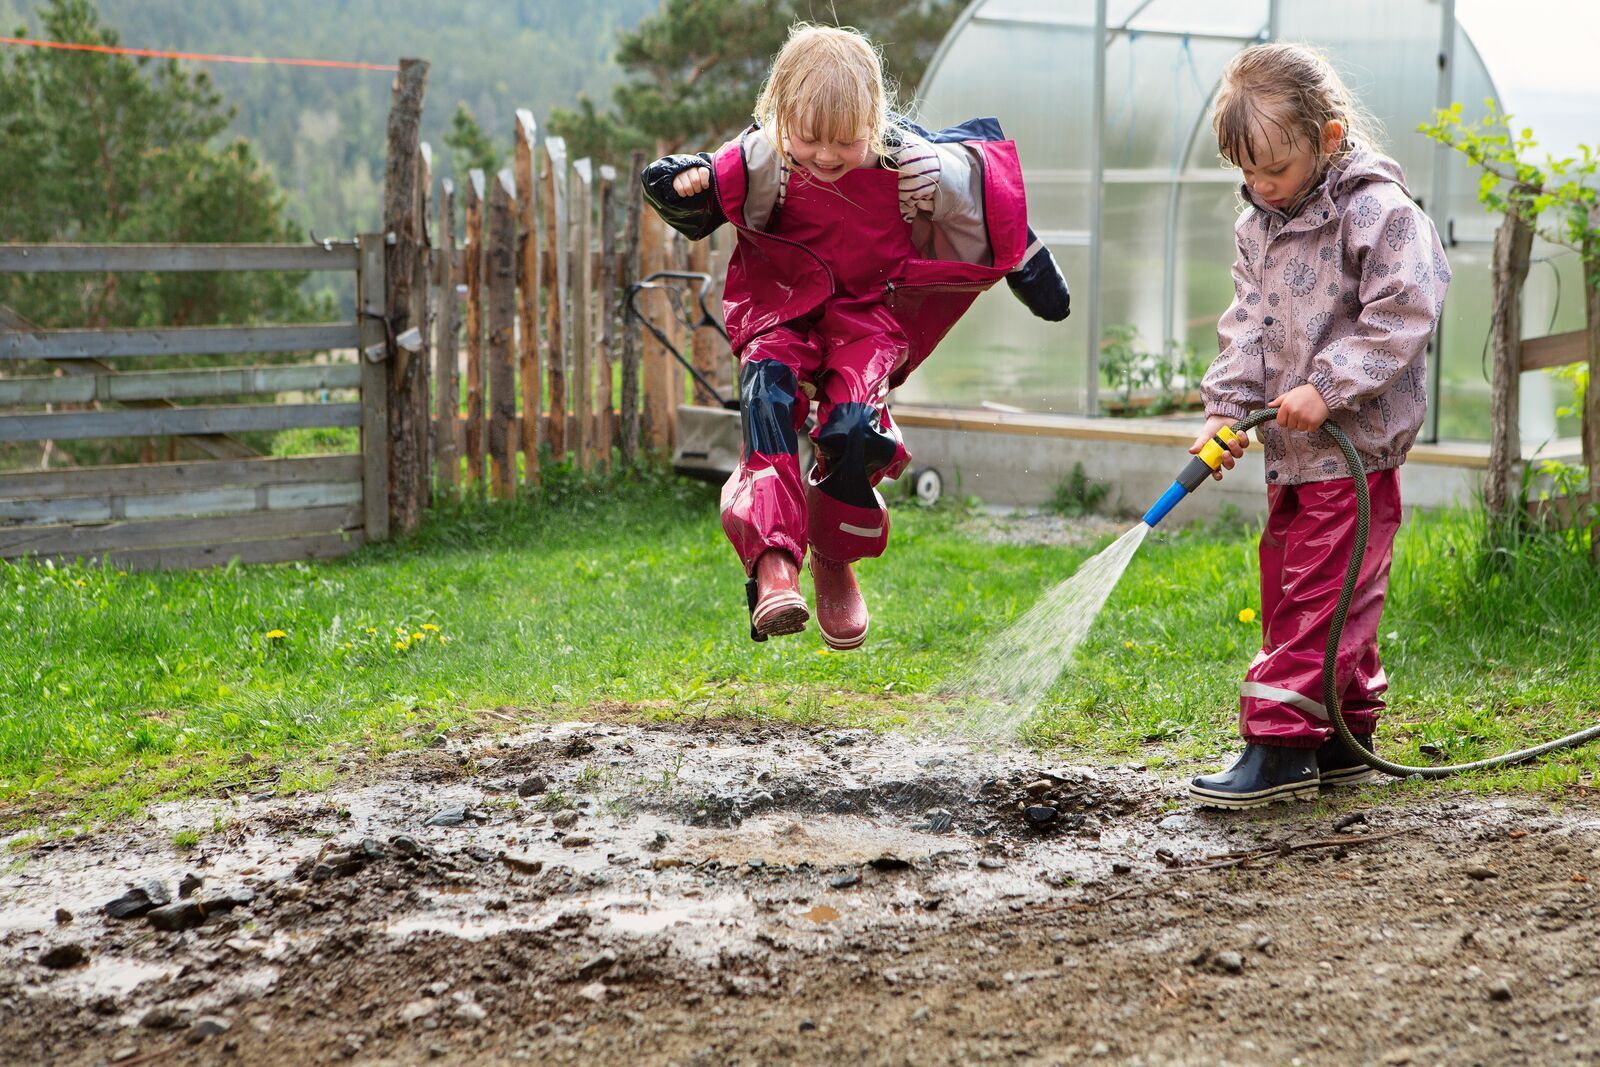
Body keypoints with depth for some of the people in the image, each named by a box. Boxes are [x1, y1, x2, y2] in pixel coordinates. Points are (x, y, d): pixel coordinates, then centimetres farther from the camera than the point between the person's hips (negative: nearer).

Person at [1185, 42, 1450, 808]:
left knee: (1320, 597, -8)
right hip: (1290, 452, 9)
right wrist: (1227, 405, -2)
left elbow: (1402, 314, -18)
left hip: (1354, 451, -8)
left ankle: (1282, 745, -7)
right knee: (1289, 593, 13)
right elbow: (1248, 323, 11)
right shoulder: (1257, 223, 10)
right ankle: (1343, 741, 23)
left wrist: (1328, 387, -22)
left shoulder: (1377, 210, -13)